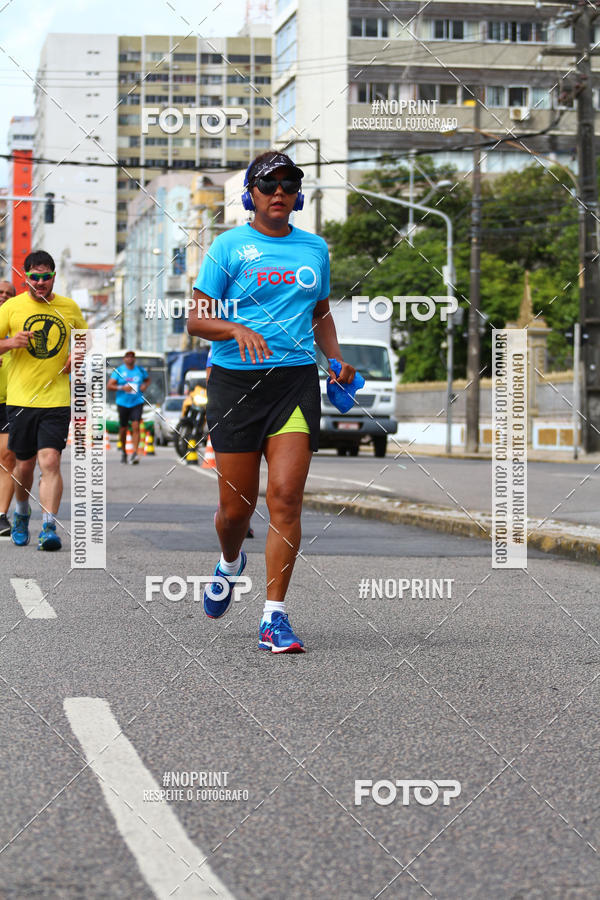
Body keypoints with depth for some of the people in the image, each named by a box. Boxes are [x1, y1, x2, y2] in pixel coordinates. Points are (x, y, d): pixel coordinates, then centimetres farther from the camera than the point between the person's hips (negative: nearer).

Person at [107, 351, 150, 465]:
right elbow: (109, 386, -3)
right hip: (123, 403, 0)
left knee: (136, 427, -15)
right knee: (123, 429, 7)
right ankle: (123, 451, 30)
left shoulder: (140, 370, 8)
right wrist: (121, 388, -18)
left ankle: (135, 453, -20)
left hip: (137, 403, 0)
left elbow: (148, 379, 27)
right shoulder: (119, 370, 0)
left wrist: (145, 385, 4)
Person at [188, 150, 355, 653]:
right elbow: (197, 319, -1)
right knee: (236, 505, 1)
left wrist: (338, 360, 9)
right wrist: (237, 329, -20)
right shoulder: (229, 246, 1)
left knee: (285, 497, -11)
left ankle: (274, 619, -7)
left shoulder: (315, 248, 13)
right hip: (236, 380, -2)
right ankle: (230, 564, 38)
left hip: (296, 379, 2)